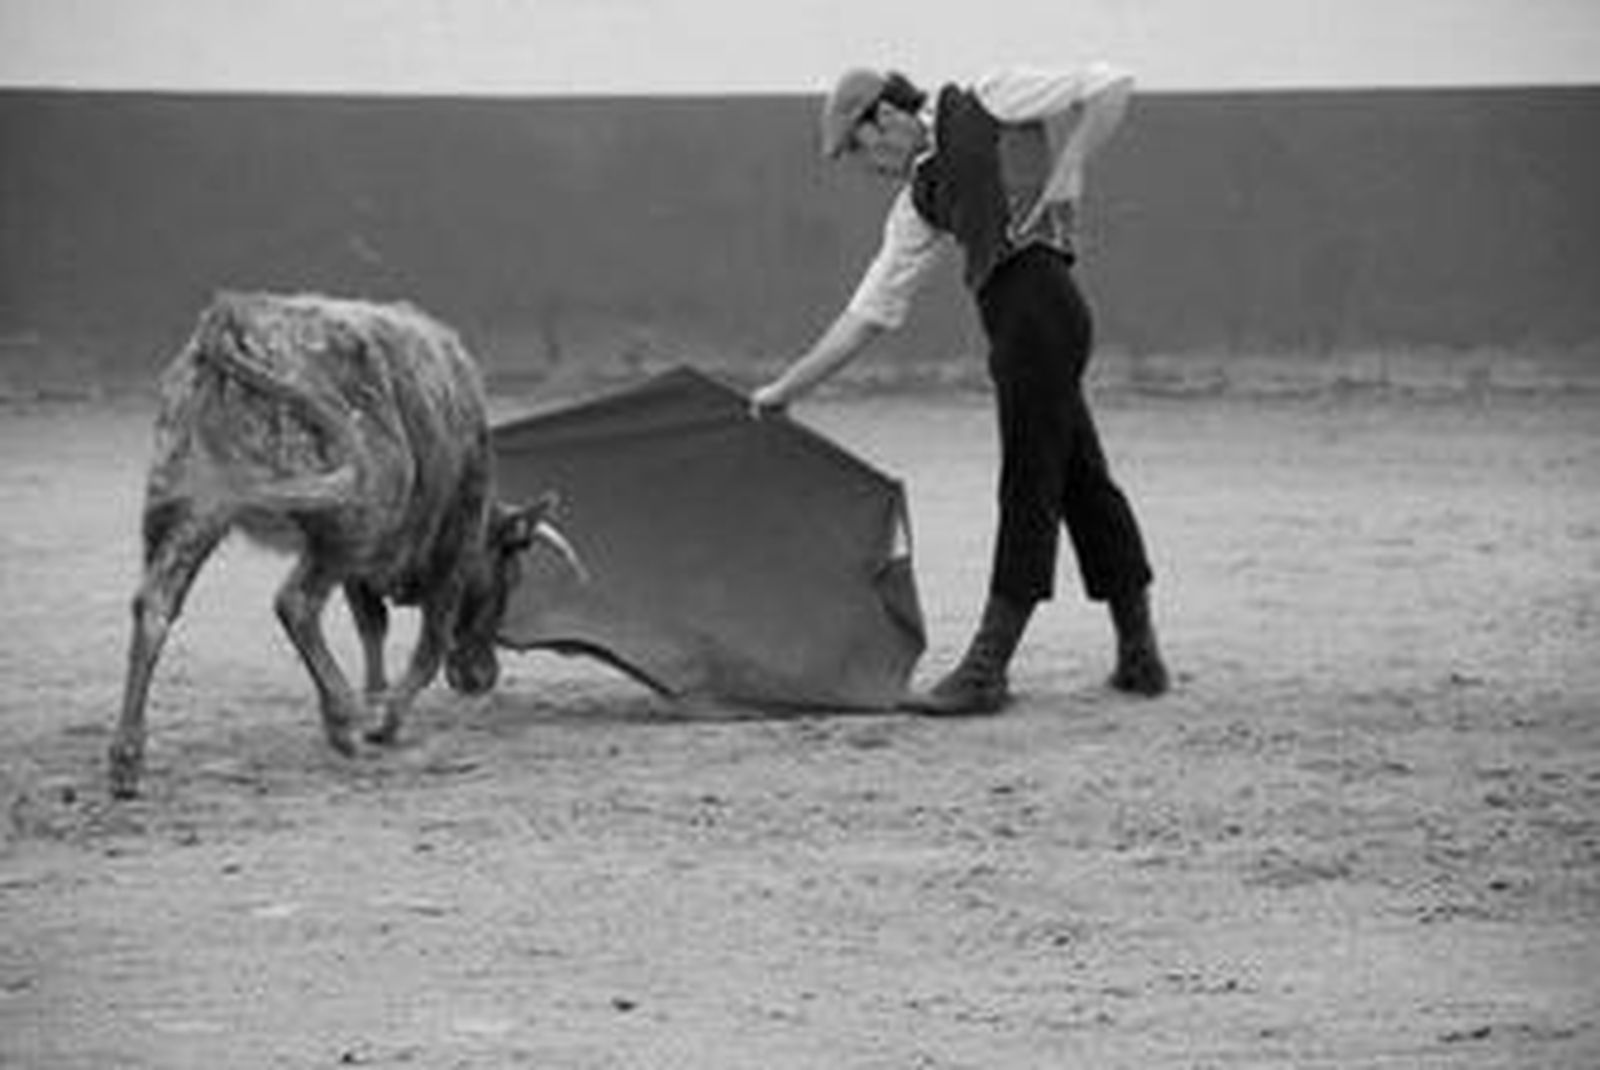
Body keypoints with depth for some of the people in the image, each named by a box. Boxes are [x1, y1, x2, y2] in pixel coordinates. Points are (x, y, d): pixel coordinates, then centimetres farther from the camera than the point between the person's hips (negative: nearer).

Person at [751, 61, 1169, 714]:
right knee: (1083, 486, 11)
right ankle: (1139, 655, 18)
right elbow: (871, 311, 22)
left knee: (1029, 492, -7)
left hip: (1038, 304, -8)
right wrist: (786, 389, 22)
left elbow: (1111, 87, 0)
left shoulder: (990, 102, 2)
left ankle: (987, 670, -10)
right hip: (1013, 320, 8)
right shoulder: (919, 201, 21)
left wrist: (1064, 177, -5)